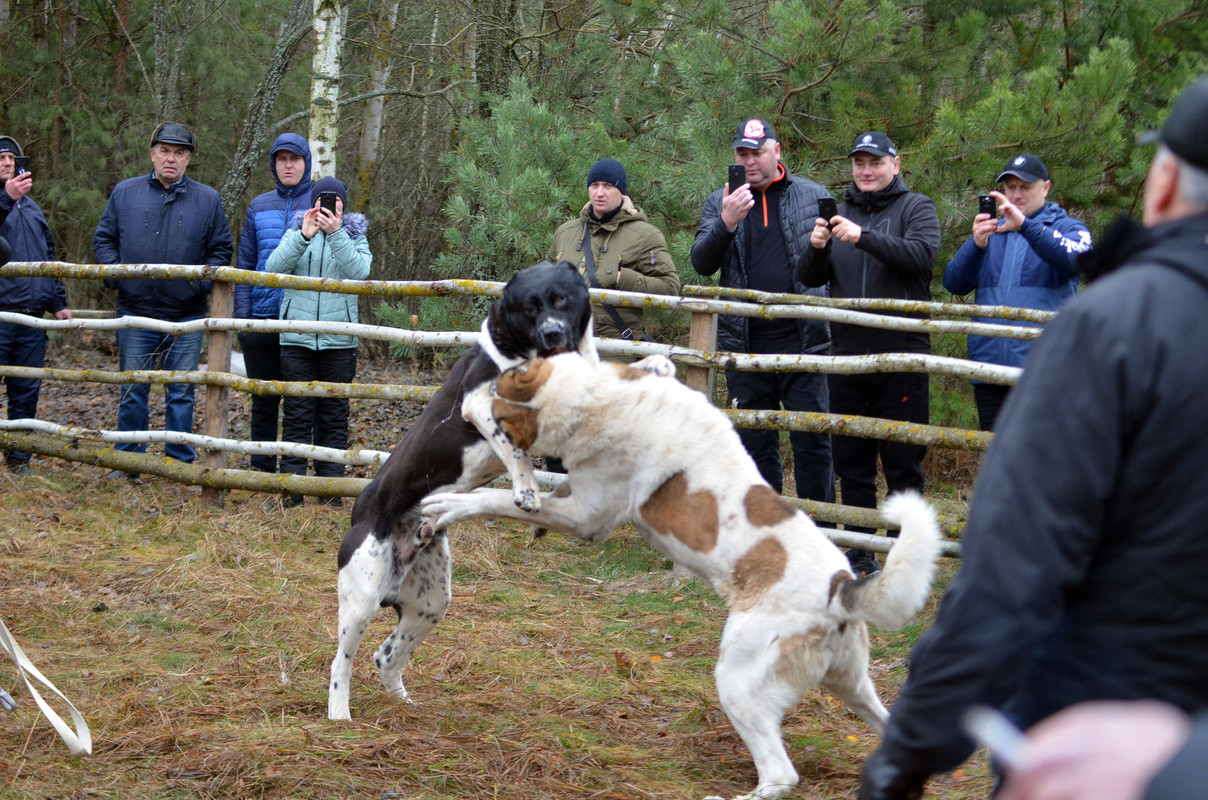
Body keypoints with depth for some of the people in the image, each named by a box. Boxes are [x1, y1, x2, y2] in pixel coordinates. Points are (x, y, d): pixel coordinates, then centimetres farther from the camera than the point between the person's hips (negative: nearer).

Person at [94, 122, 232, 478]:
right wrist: (114, 273, -6)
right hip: (135, 314, 0)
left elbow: (221, 250, 8)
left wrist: (201, 281, -8)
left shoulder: (207, 200, 5)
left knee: (181, 393, 4)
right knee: (132, 392, 6)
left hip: (186, 318, 0)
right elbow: (104, 239, 11)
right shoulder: (125, 193, 6)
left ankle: (180, 462, 12)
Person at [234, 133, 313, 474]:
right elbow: (246, 264, 12)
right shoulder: (259, 206, 12)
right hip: (262, 317, 3)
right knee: (264, 400, 9)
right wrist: (242, 315, 3)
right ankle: (262, 470, 16)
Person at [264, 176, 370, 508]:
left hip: (338, 341, 0)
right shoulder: (296, 233, 9)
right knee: (297, 414, -1)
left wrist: (336, 233, -21)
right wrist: (304, 237, -20)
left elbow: (359, 271, -11)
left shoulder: (354, 236, 9)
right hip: (296, 339, 0)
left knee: (334, 415, 4)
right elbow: (273, 267, -9)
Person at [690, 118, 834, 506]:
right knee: (755, 444, 8)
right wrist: (726, 223, -17)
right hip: (745, 343, 2)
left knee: (813, 440, -3)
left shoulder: (813, 196, 7)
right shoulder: (719, 202, 10)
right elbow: (701, 263, -2)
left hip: (803, 339, -2)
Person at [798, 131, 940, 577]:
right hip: (848, 354, 4)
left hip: (901, 356, -4)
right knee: (851, 462, 9)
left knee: (903, 464, -2)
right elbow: (809, 279, 10)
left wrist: (863, 237, -27)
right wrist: (816, 248, -12)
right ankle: (859, 553, 16)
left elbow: (922, 254, -17)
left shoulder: (916, 208, 3)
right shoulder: (840, 212, 14)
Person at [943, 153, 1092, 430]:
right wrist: (976, 245, -13)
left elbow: (1074, 260, -15)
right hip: (990, 368, 4)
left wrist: (1025, 225, -27)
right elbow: (954, 283, 6)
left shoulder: (1067, 228, 9)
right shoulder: (991, 232, 20)